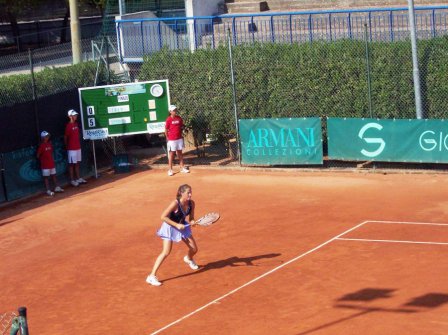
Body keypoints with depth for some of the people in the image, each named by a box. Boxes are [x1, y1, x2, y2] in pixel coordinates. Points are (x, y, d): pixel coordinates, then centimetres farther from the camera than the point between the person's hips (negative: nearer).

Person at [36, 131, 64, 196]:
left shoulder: (49, 144, 7)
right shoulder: (41, 145, -15)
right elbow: (38, 155, -13)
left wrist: (52, 159, 10)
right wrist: (42, 160, -2)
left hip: (52, 163, 7)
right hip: (45, 165, -7)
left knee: (54, 175, 15)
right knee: (46, 177, 0)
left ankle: (57, 187, 25)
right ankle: (48, 190, 2)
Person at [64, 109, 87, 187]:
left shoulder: (76, 124, 10)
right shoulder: (68, 126, -14)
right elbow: (65, 137, -10)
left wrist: (79, 144, 15)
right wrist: (67, 146, -1)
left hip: (78, 147, 8)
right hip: (71, 148, -8)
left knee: (77, 163, 13)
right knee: (72, 164, -2)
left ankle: (78, 178, 21)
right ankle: (72, 180, 2)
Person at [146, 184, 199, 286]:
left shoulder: (191, 203, -12)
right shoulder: (175, 203, -30)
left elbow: (191, 217, 1)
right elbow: (163, 217, -27)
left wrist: (192, 222, -22)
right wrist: (176, 225, -30)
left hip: (182, 226, 6)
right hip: (170, 227, -6)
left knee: (194, 249, 11)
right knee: (166, 252, -18)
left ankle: (188, 259, 51)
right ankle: (152, 276, -14)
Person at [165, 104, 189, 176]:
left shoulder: (179, 118, 6)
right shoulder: (169, 119, -10)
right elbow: (166, 130, -7)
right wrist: (167, 138, -8)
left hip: (179, 139, 5)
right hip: (171, 140, -5)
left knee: (180, 153, 13)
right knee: (171, 154, 0)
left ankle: (182, 168, 19)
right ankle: (170, 170, 5)